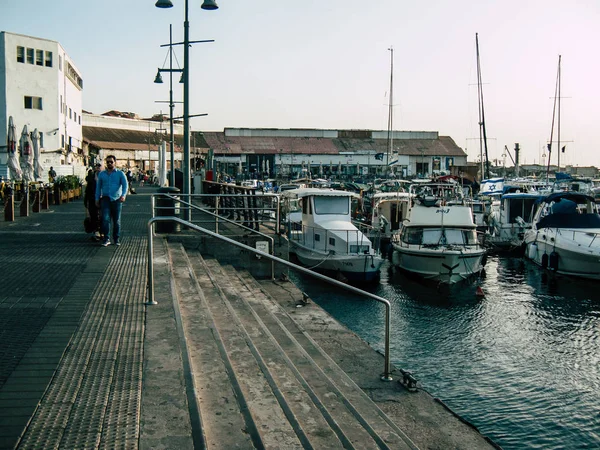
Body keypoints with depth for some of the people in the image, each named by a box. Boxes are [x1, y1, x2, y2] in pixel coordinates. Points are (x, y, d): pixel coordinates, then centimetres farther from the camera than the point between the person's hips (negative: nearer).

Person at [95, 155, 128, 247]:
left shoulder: (120, 174, 4)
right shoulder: (101, 174, 13)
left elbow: (125, 185, -8)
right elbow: (98, 187, 18)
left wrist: (123, 195, -25)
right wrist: (97, 199, 11)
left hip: (117, 199, -1)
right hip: (106, 199, 1)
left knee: (116, 220, 5)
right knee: (105, 218, -13)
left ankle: (116, 239, 17)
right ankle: (106, 239, -12)